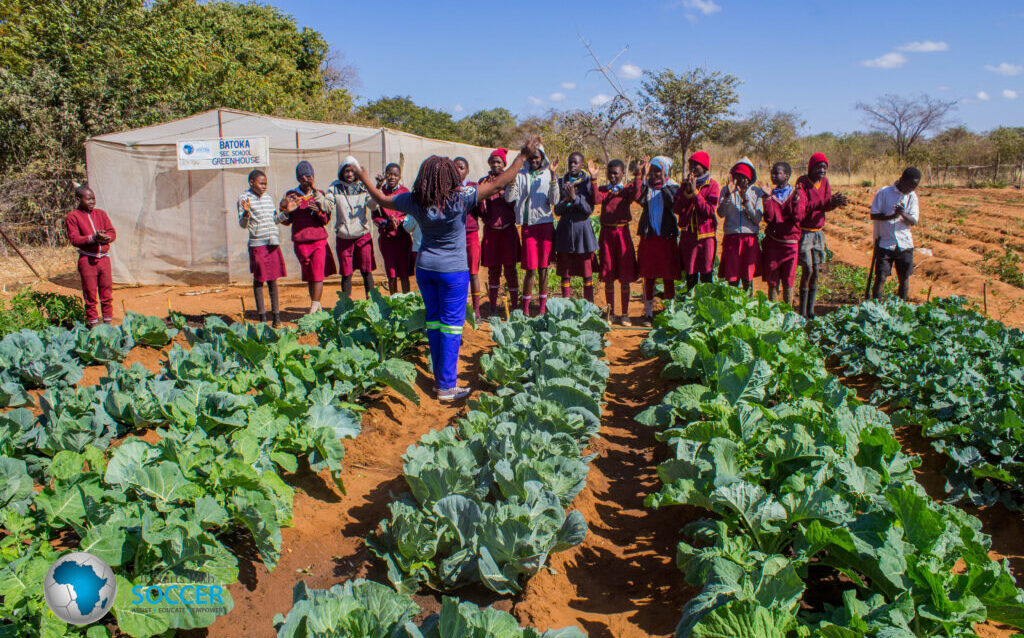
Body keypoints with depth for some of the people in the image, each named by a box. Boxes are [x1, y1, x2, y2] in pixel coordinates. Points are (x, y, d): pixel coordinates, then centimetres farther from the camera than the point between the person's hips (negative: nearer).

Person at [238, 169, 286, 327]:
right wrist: (246, 213, -26)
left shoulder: (269, 198, 14)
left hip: (273, 243, 5)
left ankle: (276, 315, 14)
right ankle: (262, 316, 10)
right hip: (257, 244, -5)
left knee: (273, 279, 8)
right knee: (258, 280, 2)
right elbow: (243, 225, -7)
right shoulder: (244, 198, -3)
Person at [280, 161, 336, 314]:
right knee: (309, 275, 9)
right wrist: (287, 211, -13)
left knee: (318, 274, -12)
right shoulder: (291, 195, 6)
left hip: (319, 239, -1)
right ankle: (317, 306, 20)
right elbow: (286, 221, 8)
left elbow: (327, 220, 3)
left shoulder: (319, 195, 6)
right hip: (300, 241, 1)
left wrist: (319, 211, -17)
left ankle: (314, 307, -11)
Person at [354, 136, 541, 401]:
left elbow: (381, 199, 9)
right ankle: (446, 386, 3)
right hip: (453, 270, -5)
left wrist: (363, 178, 27)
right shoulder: (460, 198, -18)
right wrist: (524, 155, -8)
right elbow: (499, 183, -16)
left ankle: (440, 376, 25)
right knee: (451, 324, 1)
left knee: (434, 320, 15)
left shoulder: (415, 201, -6)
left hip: (424, 267, 5)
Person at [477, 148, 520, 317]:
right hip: (491, 230, 1)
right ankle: (493, 307, 10)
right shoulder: (484, 181, 7)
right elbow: (481, 211, 1)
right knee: (493, 269, 3)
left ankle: (514, 305, 7)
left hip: (508, 229, -1)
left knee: (510, 268, -1)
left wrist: (504, 194, -16)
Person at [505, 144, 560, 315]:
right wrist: (512, 179, -16)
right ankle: (525, 308, 5)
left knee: (543, 268, 5)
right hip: (528, 225, -1)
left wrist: (553, 177, -12)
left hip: (546, 223, 1)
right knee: (531, 269, -5)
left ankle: (543, 307, 13)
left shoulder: (549, 175, 7)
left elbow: (554, 201, -4)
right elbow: (509, 198, -3)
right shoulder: (520, 175, 7)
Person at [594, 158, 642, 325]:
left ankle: (625, 314, 12)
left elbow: (634, 196, -19)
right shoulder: (603, 190, 8)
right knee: (608, 276, 5)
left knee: (625, 277, 2)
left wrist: (637, 176, -21)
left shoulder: (627, 189, 5)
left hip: (622, 232, -1)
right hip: (606, 232, 1)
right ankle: (610, 314, 15)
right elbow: (597, 200, -14)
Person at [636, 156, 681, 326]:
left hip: (666, 236, -1)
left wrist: (664, 183, -15)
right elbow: (641, 201, -13)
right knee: (648, 276, 4)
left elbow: (672, 203, -16)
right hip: (648, 236, 2)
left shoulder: (672, 187, 5)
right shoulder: (647, 186, 9)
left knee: (668, 276, 1)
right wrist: (644, 178, -13)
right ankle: (648, 312, 11)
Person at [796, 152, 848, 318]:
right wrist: (828, 201, -35)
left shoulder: (824, 181, 6)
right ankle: (802, 312, 2)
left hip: (818, 231, 6)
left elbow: (827, 205, 2)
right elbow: (803, 206, -27)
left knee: (815, 270, 6)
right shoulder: (802, 182, -13)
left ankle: (810, 310, 13)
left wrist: (836, 202, -20)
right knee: (807, 270, -8)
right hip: (804, 231, -6)